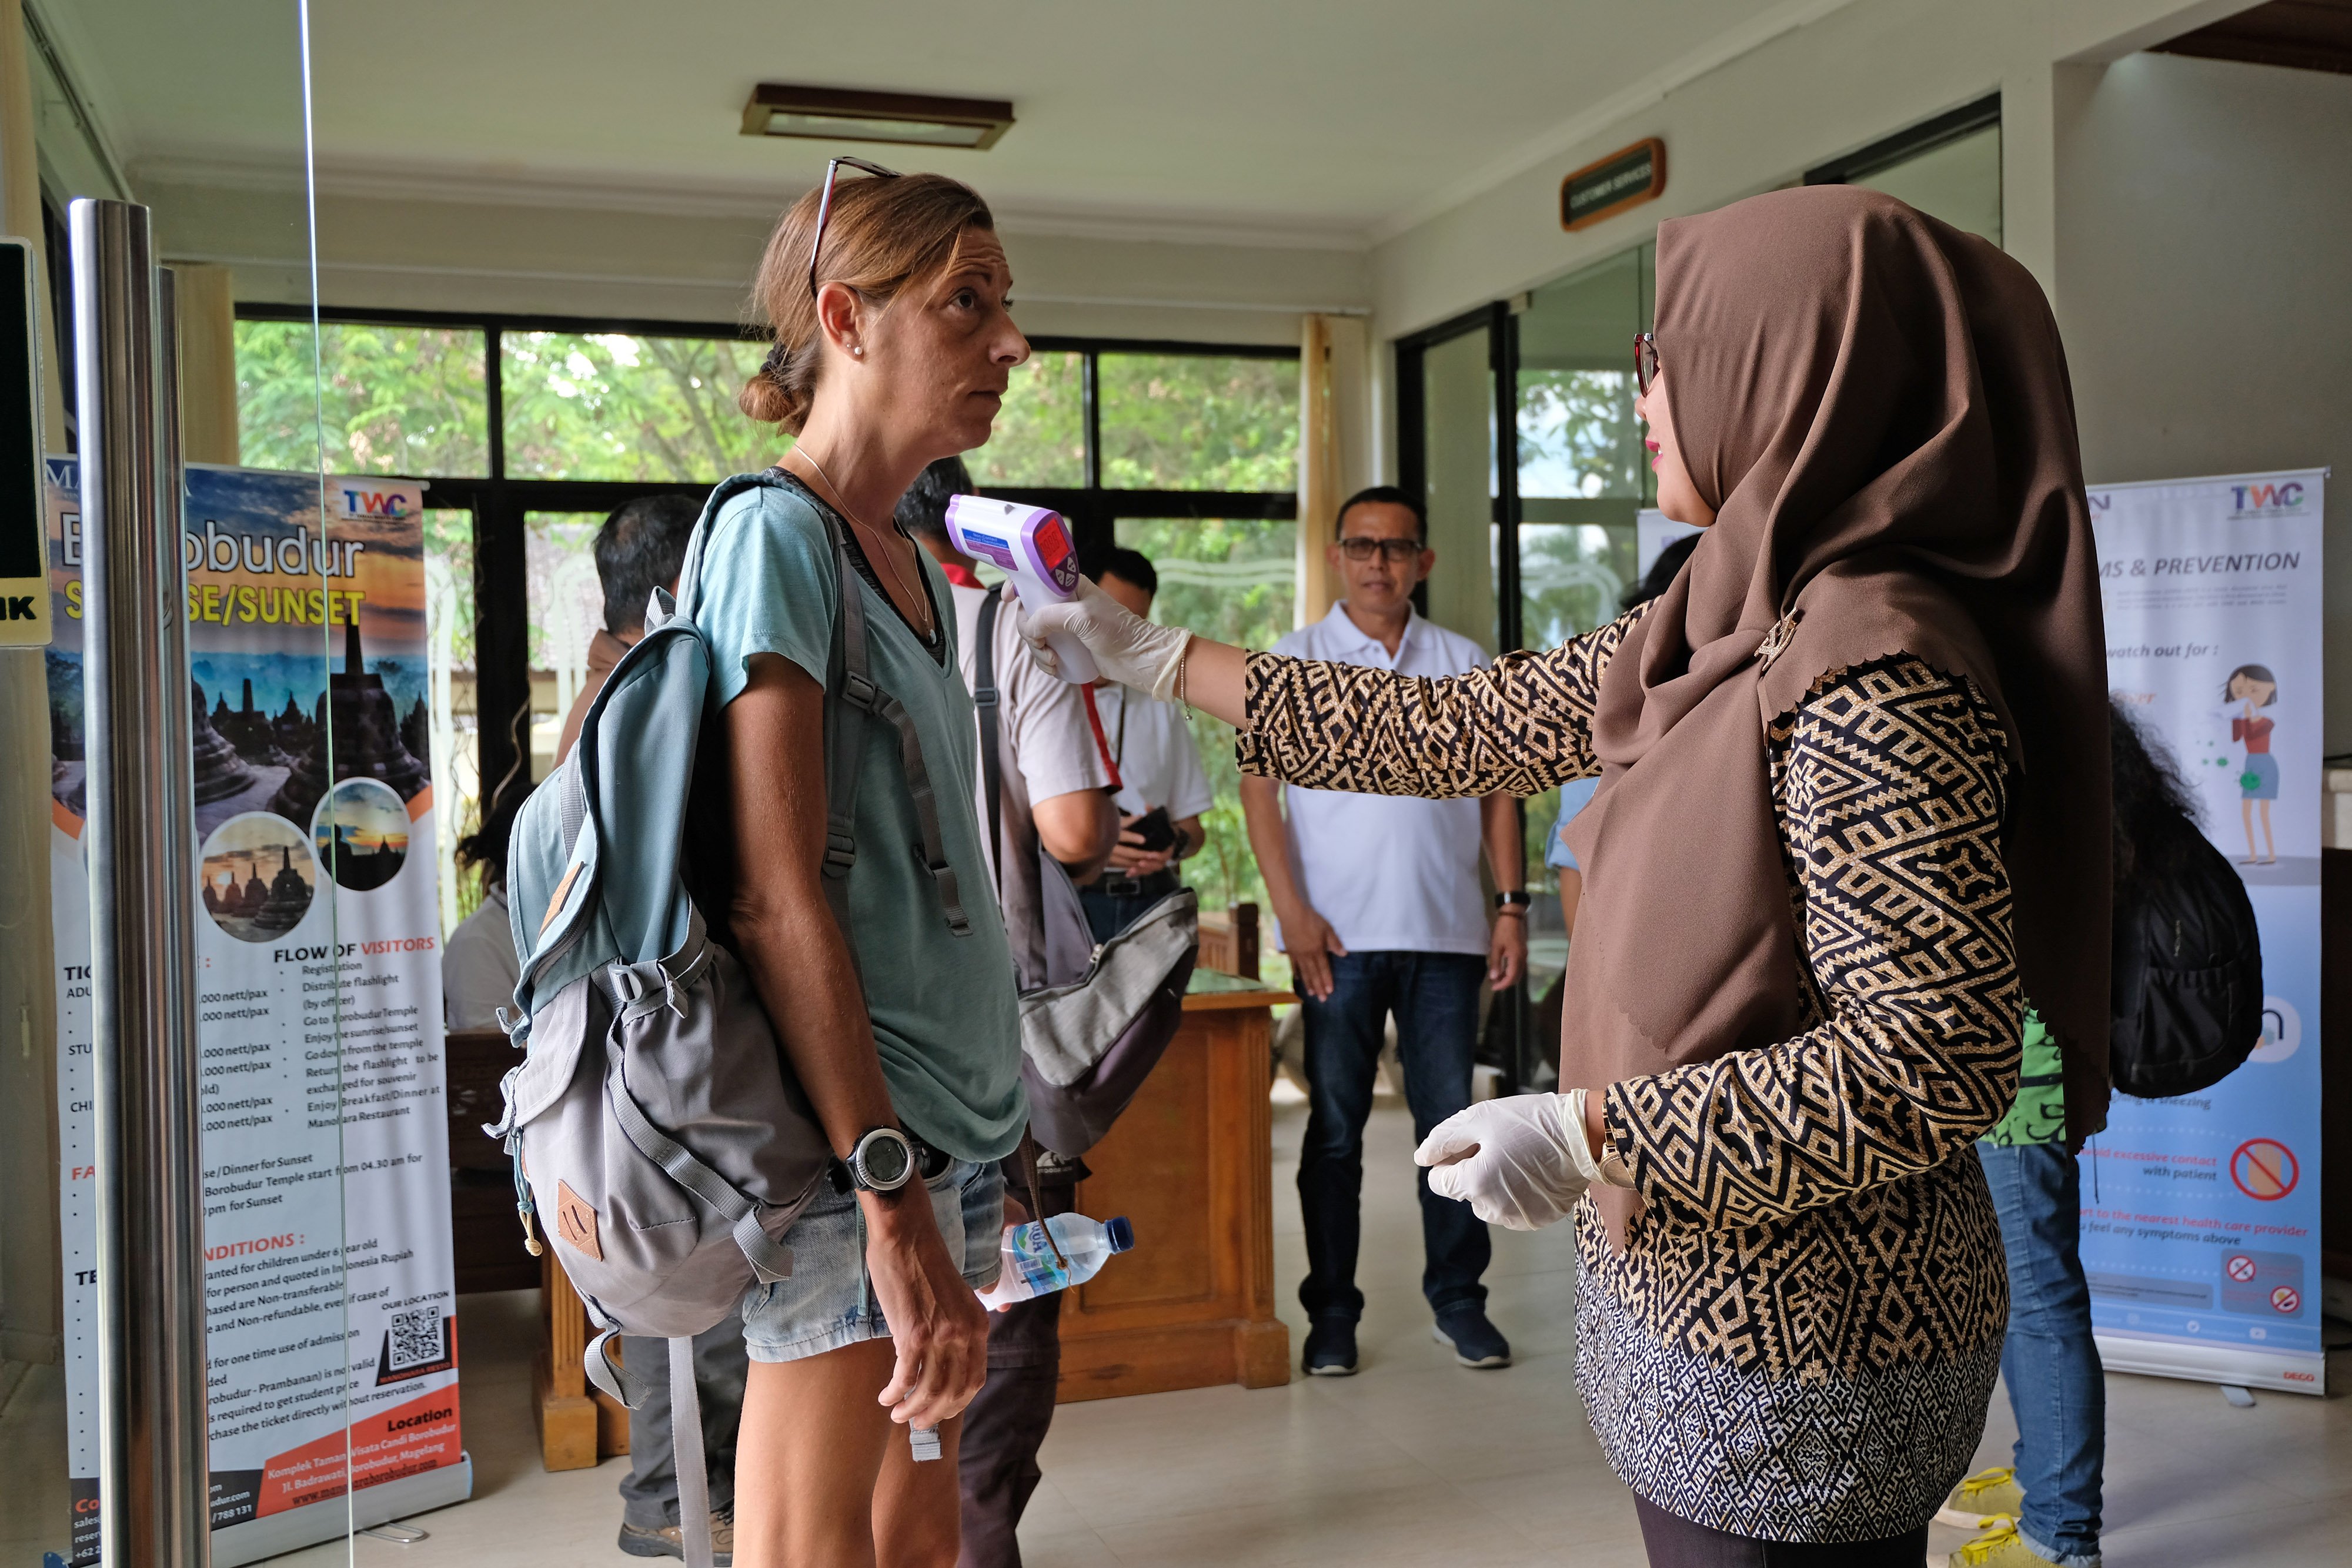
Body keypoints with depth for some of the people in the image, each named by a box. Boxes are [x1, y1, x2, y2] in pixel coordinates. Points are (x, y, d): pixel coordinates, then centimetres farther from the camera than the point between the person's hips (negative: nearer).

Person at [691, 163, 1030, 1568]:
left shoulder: (914, 562, 16)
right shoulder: (774, 532, -10)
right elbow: (774, 895, -18)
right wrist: (890, 1192, -23)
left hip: (950, 1122, 9)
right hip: (850, 1140, -8)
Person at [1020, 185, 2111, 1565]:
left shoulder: (1873, 672, -23)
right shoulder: (1725, 630, 5)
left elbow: (1938, 1061, -25)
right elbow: (1465, 730, 11)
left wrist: (1589, 1134, -22)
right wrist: (1160, 659, 14)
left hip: (1796, 1348, -8)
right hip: (1704, 1289, 8)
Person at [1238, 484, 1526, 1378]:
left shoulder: (1465, 665, 12)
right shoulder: (1293, 662, 5)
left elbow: (1497, 788, 13)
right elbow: (1259, 786, -1)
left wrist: (1511, 907, 5)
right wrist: (1290, 909, -10)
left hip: (1446, 932, 2)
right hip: (1339, 934, -2)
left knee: (1452, 1119, 4)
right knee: (1335, 1126, 3)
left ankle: (1458, 1299, 17)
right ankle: (1331, 1312, 13)